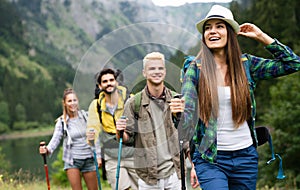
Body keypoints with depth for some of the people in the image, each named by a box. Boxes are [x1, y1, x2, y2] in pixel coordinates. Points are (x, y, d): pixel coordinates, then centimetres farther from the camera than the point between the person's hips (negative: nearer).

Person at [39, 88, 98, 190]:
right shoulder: (62, 122, -3)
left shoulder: (86, 116, 0)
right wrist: (48, 149, -34)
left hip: (88, 159, 1)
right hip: (72, 160, -1)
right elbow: (56, 138, -13)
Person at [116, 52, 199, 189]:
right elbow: (128, 139, 2)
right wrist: (120, 132, -20)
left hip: (175, 173, 2)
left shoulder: (177, 100, 3)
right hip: (148, 177, -1)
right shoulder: (133, 104, -2)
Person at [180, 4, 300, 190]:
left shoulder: (246, 64, 3)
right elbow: (187, 113, -8)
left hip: (246, 156, 3)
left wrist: (261, 36, -1)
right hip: (210, 159, -3)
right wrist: (177, 111, -30)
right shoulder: (196, 68, -3)